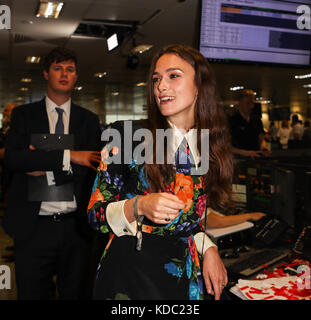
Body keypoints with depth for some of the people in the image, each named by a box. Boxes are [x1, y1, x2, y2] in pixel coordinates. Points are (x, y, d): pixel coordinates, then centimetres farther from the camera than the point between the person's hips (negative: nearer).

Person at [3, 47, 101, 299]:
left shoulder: (89, 120, 7)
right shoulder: (24, 115, 5)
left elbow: (92, 168, -3)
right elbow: (12, 157, -12)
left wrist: (45, 166, -12)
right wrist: (68, 156, -19)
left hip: (76, 227, 1)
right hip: (33, 228, 0)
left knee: (75, 294, 13)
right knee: (31, 294, 12)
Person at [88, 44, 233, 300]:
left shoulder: (210, 147, 1)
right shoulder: (128, 135, -12)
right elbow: (95, 214, -10)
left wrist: (208, 248, -3)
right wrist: (138, 206, -27)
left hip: (186, 276, 4)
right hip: (130, 272, -3)